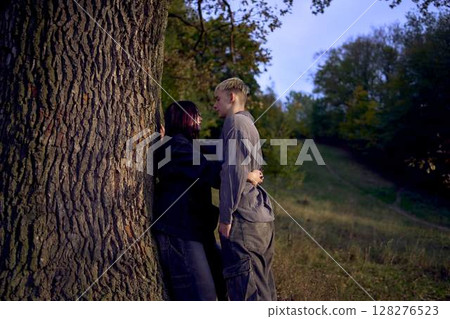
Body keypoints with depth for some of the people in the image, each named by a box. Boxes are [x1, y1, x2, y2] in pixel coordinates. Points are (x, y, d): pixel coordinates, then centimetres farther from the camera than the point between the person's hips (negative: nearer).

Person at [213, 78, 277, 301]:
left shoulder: (236, 122, -6)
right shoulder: (250, 124, 23)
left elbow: (235, 171, -16)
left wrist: (226, 216, -13)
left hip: (244, 219, -9)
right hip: (262, 220, 10)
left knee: (245, 291, -7)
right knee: (263, 288, 13)